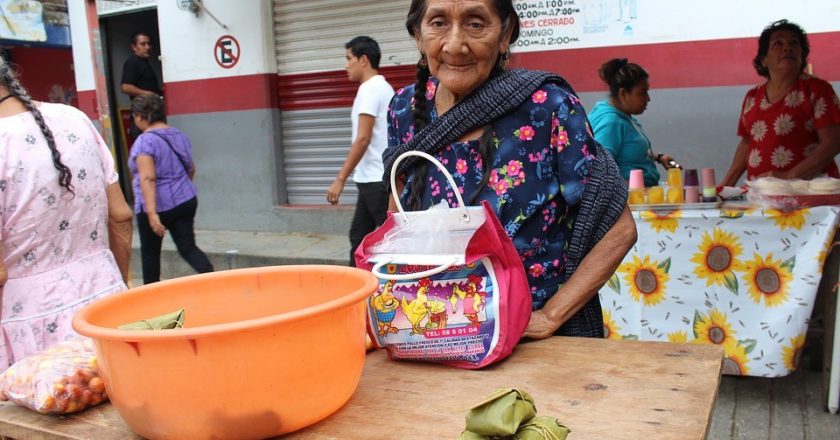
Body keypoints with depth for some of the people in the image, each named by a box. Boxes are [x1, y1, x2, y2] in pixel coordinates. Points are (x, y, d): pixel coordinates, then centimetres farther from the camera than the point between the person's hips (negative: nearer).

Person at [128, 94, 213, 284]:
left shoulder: (145, 141, -15)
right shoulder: (179, 135, 8)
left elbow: (147, 178, -24)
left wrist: (151, 212, -29)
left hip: (158, 206, -6)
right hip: (185, 201, 6)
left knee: (150, 251, 13)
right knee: (188, 248, 4)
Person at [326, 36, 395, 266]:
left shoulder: (369, 89, -13)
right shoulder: (383, 87, 16)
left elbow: (363, 139, -20)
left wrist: (340, 179, -18)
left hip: (375, 179, -10)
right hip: (373, 178, 10)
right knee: (359, 235, 13)